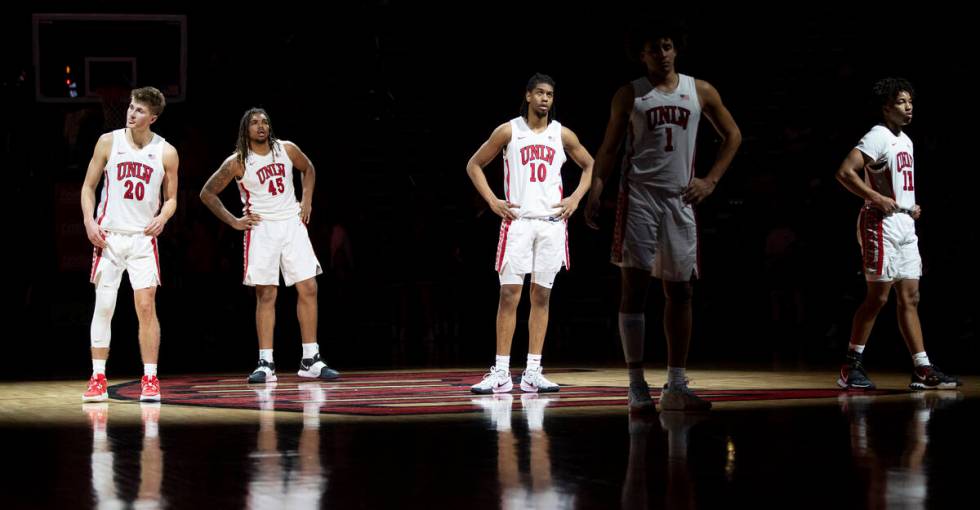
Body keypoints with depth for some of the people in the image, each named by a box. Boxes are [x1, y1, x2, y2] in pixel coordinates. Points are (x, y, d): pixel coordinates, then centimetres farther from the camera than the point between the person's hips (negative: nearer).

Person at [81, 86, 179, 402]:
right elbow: (89, 186, 7)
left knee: (146, 307, -6)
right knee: (103, 307, -1)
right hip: (109, 236, 0)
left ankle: (150, 379, 0)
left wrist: (162, 217, -12)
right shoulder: (109, 142, 2)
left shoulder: (166, 153, 2)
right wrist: (89, 222, -7)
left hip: (144, 237, 0)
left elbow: (171, 198, 10)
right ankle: (98, 379, 4)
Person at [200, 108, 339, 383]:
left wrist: (307, 200, 9)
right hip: (261, 228, -3)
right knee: (266, 295, -5)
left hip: (292, 223, 3)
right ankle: (266, 363, -2)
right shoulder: (237, 162, -7)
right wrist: (234, 222, -3)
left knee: (308, 289, -3)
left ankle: (310, 360, 2)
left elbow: (308, 168, 22)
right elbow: (207, 193, 0)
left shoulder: (287, 149, 1)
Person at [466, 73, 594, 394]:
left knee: (541, 296, 4)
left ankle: (532, 373, 6)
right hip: (517, 220, -2)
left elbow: (590, 166, 20)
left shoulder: (562, 135, 7)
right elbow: (474, 165, 9)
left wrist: (575, 199, 6)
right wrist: (492, 201, -2)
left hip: (552, 221, 2)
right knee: (509, 294, -6)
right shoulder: (508, 131, 2)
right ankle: (501, 374, -6)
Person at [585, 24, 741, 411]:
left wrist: (711, 181, 6)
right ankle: (637, 385, -7)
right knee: (634, 284, -8)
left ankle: (676, 386, 9)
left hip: (681, 199, 3)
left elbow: (732, 136, 17)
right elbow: (608, 148, 5)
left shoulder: (700, 91, 10)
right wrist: (595, 191, -8)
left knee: (679, 291, 4)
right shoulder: (629, 95, 5)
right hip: (638, 196, -3)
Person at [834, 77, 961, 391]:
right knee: (878, 297, -7)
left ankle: (922, 371, 6)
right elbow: (845, 172, -22)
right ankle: (851, 367, 0)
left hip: (905, 224, 9)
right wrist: (876, 199, -22)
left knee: (910, 298, 6)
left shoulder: (905, 141, 17)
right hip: (882, 224, -9)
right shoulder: (878, 137, -12)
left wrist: (912, 206, 14)